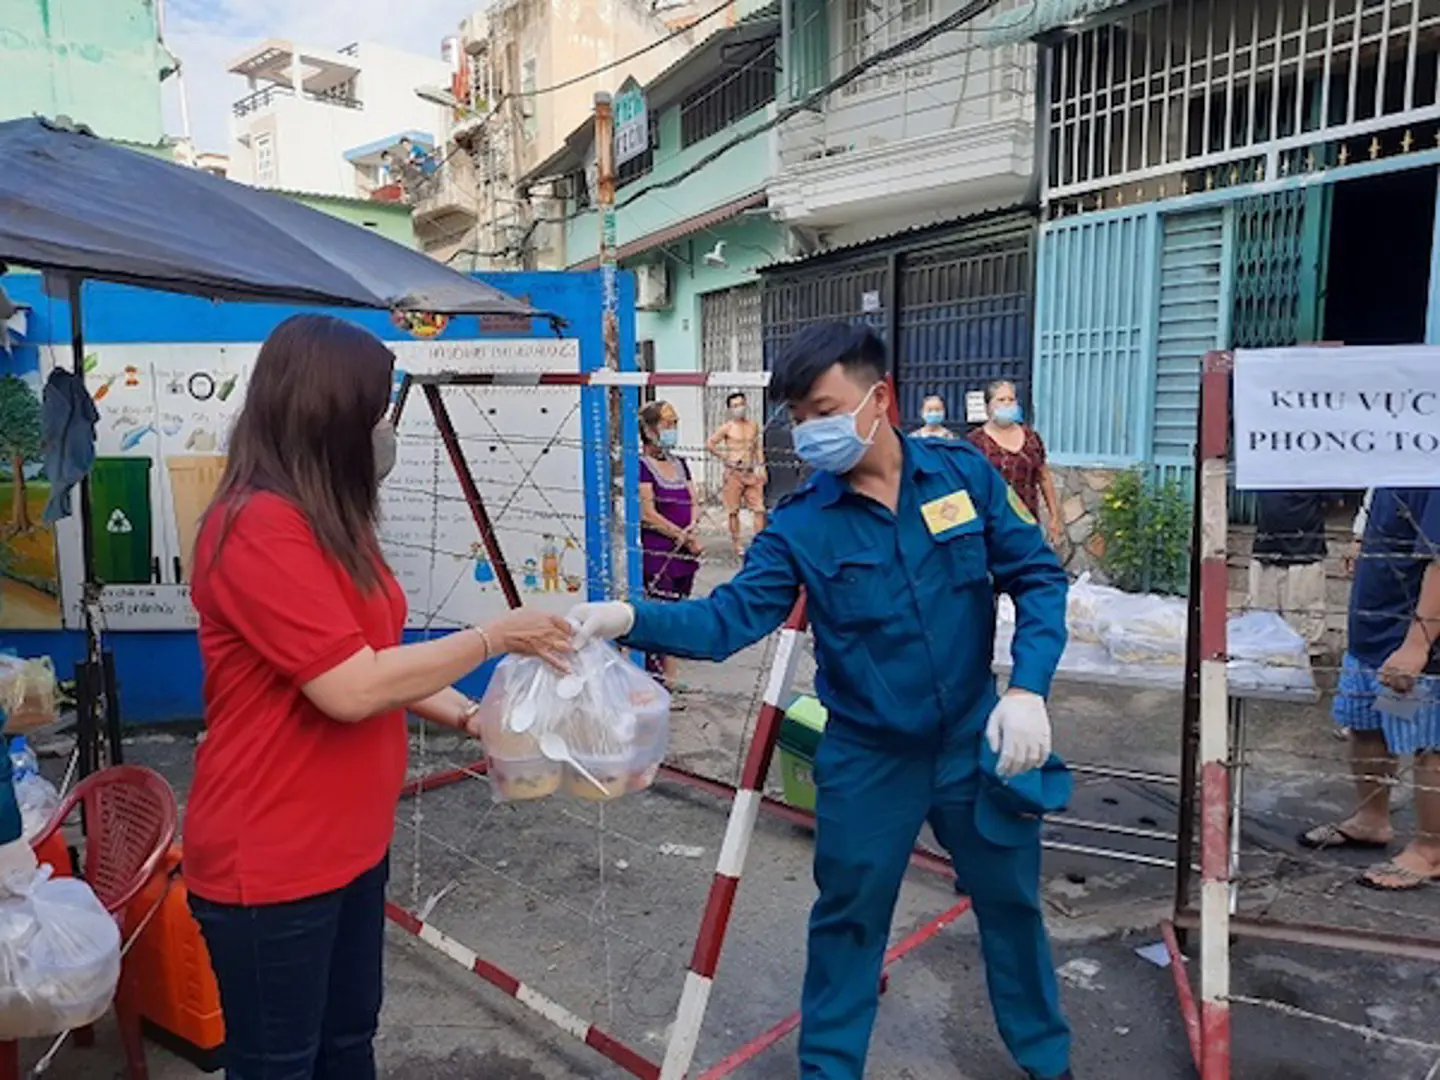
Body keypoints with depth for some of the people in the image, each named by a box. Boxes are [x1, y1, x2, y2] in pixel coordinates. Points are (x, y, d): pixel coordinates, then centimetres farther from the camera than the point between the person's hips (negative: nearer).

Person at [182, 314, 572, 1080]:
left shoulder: (328, 521, 9)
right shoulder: (258, 527, -22)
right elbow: (353, 687, -27)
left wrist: (468, 717, 0)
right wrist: (495, 636, -18)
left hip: (348, 842, 9)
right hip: (271, 863, -9)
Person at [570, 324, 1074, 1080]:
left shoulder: (963, 473, -9)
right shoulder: (799, 524, -12)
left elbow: (1037, 577, -5)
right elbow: (730, 617, -20)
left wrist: (1027, 688, -17)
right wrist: (632, 618, -37)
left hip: (976, 741, 2)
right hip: (867, 757, -1)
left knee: (1011, 904, 19)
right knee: (848, 919, 13)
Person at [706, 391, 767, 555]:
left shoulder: (753, 426, 11)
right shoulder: (727, 427, -2)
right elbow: (709, 444, -3)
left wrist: (761, 466, 8)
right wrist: (724, 456, -6)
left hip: (752, 473, 4)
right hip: (734, 473, -4)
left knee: (759, 509, -3)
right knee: (734, 511, 3)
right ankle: (736, 544, 11)